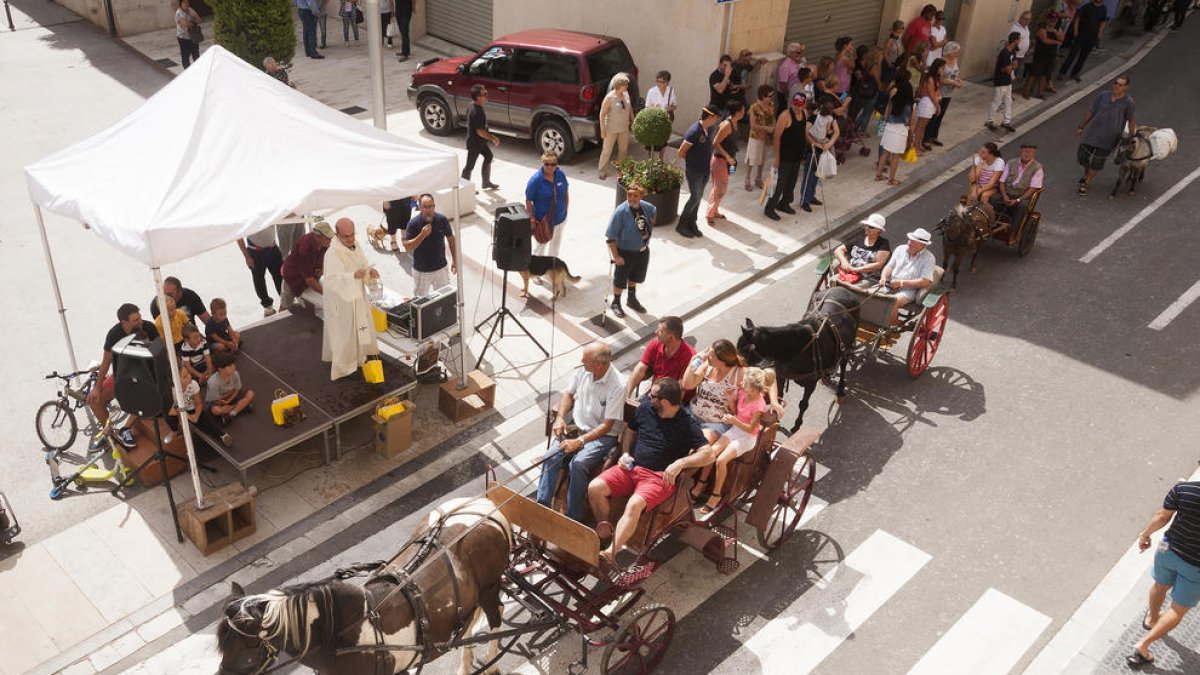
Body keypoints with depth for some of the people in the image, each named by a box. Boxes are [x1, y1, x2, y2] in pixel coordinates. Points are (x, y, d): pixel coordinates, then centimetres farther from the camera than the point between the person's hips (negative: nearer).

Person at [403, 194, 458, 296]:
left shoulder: (442, 220, -11)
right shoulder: (413, 223, -17)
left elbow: (450, 238, 4)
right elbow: (407, 247, -17)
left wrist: (454, 260, 4)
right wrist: (422, 235, -30)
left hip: (440, 268, 2)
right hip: (421, 271, -2)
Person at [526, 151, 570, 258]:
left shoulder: (560, 175, -9)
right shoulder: (535, 180, -24)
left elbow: (566, 192, 6)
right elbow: (528, 201, -18)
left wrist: (566, 211, 6)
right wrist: (533, 221, -17)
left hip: (560, 219, 6)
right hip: (543, 221, -5)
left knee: (556, 244, 25)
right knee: (540, 246, 9)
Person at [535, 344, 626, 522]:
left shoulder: (617, 386, -22)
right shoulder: (583, 369, -3)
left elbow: (607, 425, -19)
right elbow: (569, 394, 14)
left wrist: (580, 441, -25)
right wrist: (560, 417, -2)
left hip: (603, 435, -6)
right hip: (576, 428, 6)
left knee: (578, 464, -30)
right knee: (551, 457, -19)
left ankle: (573, 518, -18)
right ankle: (541, 506, -12)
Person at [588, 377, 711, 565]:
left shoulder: (687, 423, -8)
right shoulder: (645, 408, 7)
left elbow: (708, 454, -15)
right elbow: (629, 431, 25)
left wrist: (681, 463, -28)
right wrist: (625, 453, 7)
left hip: (660, 477, -5)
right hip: (632, 467, 6)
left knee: (634, 504, -34)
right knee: (594, 488, -17)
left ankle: (610, 554, -38)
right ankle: (604, 533, 3)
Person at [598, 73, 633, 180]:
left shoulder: (626, 95, 1)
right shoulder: (610, 97, -17)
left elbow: (630, 109, 16)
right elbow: (602, 114, -15)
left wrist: (633, 121, 15)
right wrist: (602, 130, -18)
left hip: (624, 129, 6)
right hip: (611, 129, -6)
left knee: (624, 150, 15)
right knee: (607, 151, 1)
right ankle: (602, 172, 13)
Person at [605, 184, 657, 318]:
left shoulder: (646, 207, -9)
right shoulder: (620, 212, -27)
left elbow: (654, 213, 18)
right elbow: (610, 236, -24)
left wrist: (650, 228, 10)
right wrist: (615, 256, -24)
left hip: (642, 251, 6)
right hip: (625, 253, -5)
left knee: (635, 277, 25)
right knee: (620, 280, 11)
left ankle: (632, 299, 48)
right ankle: (616, 304, 34)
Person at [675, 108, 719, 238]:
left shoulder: (708, 129, 1)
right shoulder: (694, 131, -25)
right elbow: (681, 153, -18)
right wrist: (691, 160, -1)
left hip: (705, 170, 7)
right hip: (694, 171, -7)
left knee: (698, 197, 13)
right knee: (695, 197, -2)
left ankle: (692, 224, 25)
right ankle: (681, 225, 12)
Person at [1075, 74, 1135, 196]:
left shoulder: (1128, 102, -13)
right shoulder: (1103, 96, -4)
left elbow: (1131, 121, -4)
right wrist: (1081, 127, 13)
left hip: (1107, 140, -3)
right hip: (1091, 132, 3)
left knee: (1097, 164, 5)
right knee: (1081, 156, 13)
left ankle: (1085, 184, 27)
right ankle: (1087, 172, 46)